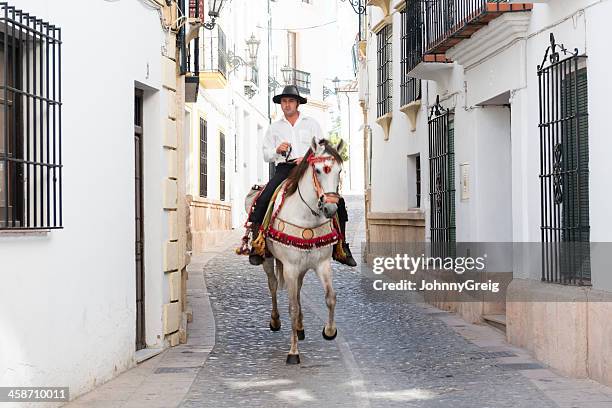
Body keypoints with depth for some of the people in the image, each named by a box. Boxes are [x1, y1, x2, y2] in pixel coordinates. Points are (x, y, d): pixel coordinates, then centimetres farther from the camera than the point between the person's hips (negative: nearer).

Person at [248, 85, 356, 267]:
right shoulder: (274, 127, 18)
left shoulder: (311, 124, 15)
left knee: (337, 201, -17)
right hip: (283, 169, 0)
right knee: (262, 201, -26)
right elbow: (266, 155, 16)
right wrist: (277, 151, -7)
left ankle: (341, 248, -8)